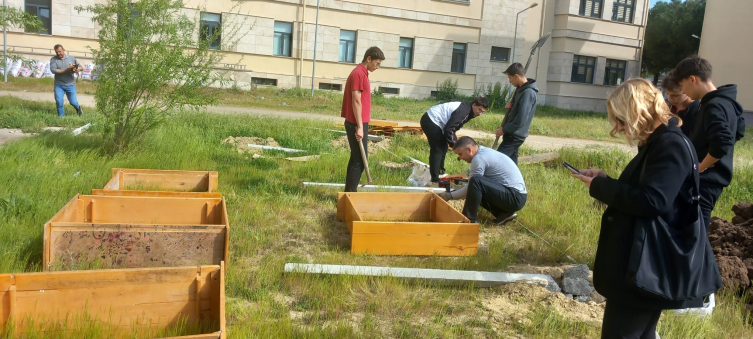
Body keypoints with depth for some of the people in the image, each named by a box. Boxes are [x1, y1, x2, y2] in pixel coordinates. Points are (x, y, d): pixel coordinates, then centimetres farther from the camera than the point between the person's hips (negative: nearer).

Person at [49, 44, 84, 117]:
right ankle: (61, 116, 10)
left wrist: (78, 69, -21)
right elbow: (53, 70, -16)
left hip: (70, 84, 0)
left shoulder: (71, 58, 3)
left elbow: (81, 67, 3)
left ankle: (78, 107, 35)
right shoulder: (53, 59, -1)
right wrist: (66, 71, -25)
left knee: (73, 102, 1)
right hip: (59, 85, 0)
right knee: (59, 101, -7)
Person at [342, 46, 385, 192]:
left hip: (358, 124, 10)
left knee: (356, 158, 13)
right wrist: (360, 127, -22)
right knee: (360, 160, -7)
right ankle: (350, 193, -3)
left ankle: (349, 192, 19)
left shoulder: (362, 73, 16)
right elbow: (356, 102, -20)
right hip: (356, 125, -10)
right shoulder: (359, 73, -14)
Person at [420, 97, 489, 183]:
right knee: (437, 149, -11)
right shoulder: (463, 111, -24)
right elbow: (448, 129, -27)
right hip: (430, 121, -11)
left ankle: (440, 172, 29)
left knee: (443, 148, 17)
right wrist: (454, 144, -17)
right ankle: (435, 179, -8)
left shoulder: (466, 109, 8)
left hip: (432, 120, 11)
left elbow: (452, 127, 15)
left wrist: (456, 142, 6)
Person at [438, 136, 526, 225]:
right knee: (475, 192, 20)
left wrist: (448, 196, -3)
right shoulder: (485, 152, 14)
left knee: (476, 181, -25)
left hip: (514, 197, -11)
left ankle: (469, 220, -15)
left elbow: (469, 188, -11)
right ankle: (504, 213, 12)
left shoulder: (479, 158, -15)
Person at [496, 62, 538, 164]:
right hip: (513, 134, 10)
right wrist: (510, 106, 0)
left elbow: (520, 120, -25)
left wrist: (504, 129, -14)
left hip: (515, 136, -10)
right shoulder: (520, 89, 10)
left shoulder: (528, 92, -21)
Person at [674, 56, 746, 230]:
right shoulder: (726, 101, 11)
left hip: (705, 180, -10)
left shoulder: (713, 106, -20)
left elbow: (721, 145, -32)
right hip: (711, 178, 10)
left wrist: (700, 167, -17)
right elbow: (738, 130, 25)